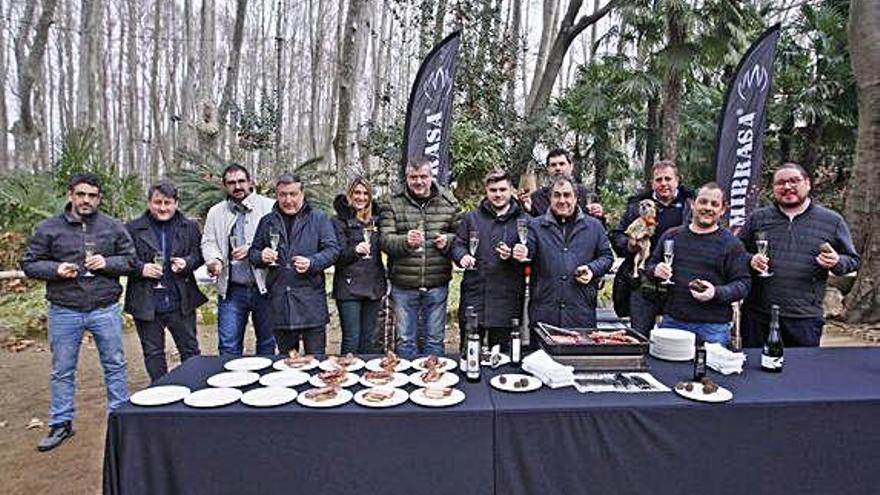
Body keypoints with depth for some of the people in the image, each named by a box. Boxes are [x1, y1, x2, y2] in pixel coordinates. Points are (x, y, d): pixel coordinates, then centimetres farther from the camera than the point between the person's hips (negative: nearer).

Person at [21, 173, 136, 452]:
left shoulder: (113, 227, 3)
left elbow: (130, 259, 6)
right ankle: (61, 424, 27)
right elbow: (29, 264, 5)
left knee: (115, 366, 9)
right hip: (64, 312, 0)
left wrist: (107, 263, -12)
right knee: (62, 371, 11)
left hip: (105, 309, 0)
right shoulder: (48, 228, 1)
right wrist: (55, 269, -14)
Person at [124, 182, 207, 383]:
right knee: (153, 354, 12)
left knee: (190, 350, 9)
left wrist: (187, 263, -11)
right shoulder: (133, 229, 2)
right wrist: (141, 268, -14)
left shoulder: (190, 227, 6)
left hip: (181, 302, 0)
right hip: (146, 304, 0)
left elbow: (200, 254, 9)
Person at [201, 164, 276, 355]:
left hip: (264, 287, -2)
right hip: (231, 290, 3)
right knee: (228, 346, 5)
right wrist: (214, 260, -12)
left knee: (267, 343, 9)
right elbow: (208, 242, 9)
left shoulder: (269, 207, 0)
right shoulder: (216, 212, 14)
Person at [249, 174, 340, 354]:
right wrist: (261, 256, -5)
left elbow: (332, 249, -2)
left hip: (311, 299, -3)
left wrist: (312, 263, -19)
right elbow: (253, 252, 19)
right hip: (279, 301, 3)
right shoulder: (267, 221, 13)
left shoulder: (319, 218, 3)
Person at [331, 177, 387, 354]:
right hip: (349, 287, -5)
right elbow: (336, 255, -9)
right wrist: (354, 250, -26)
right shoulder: (340, 221, -2)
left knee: (367, 339, 12)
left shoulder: (375, 220, 14)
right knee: (351, 339, -5)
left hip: (373, 286, 5)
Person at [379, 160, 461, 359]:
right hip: (403, 285, -1)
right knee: (405, 340, 12)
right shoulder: (393, 205, 0)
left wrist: (448, 240, -12)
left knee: (435, 340, 14)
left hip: (437, 284, 1)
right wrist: (405, 241, -27)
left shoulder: (448, 203, 5)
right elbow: (384, 240, -8)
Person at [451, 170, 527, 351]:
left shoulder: (523, 220, 4)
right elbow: (457, 244, 11)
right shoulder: (472, 217, 10)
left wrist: (512, 256, -16)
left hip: (507, 298, -1)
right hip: (473, 294, 1)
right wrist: (462, 256, -10)